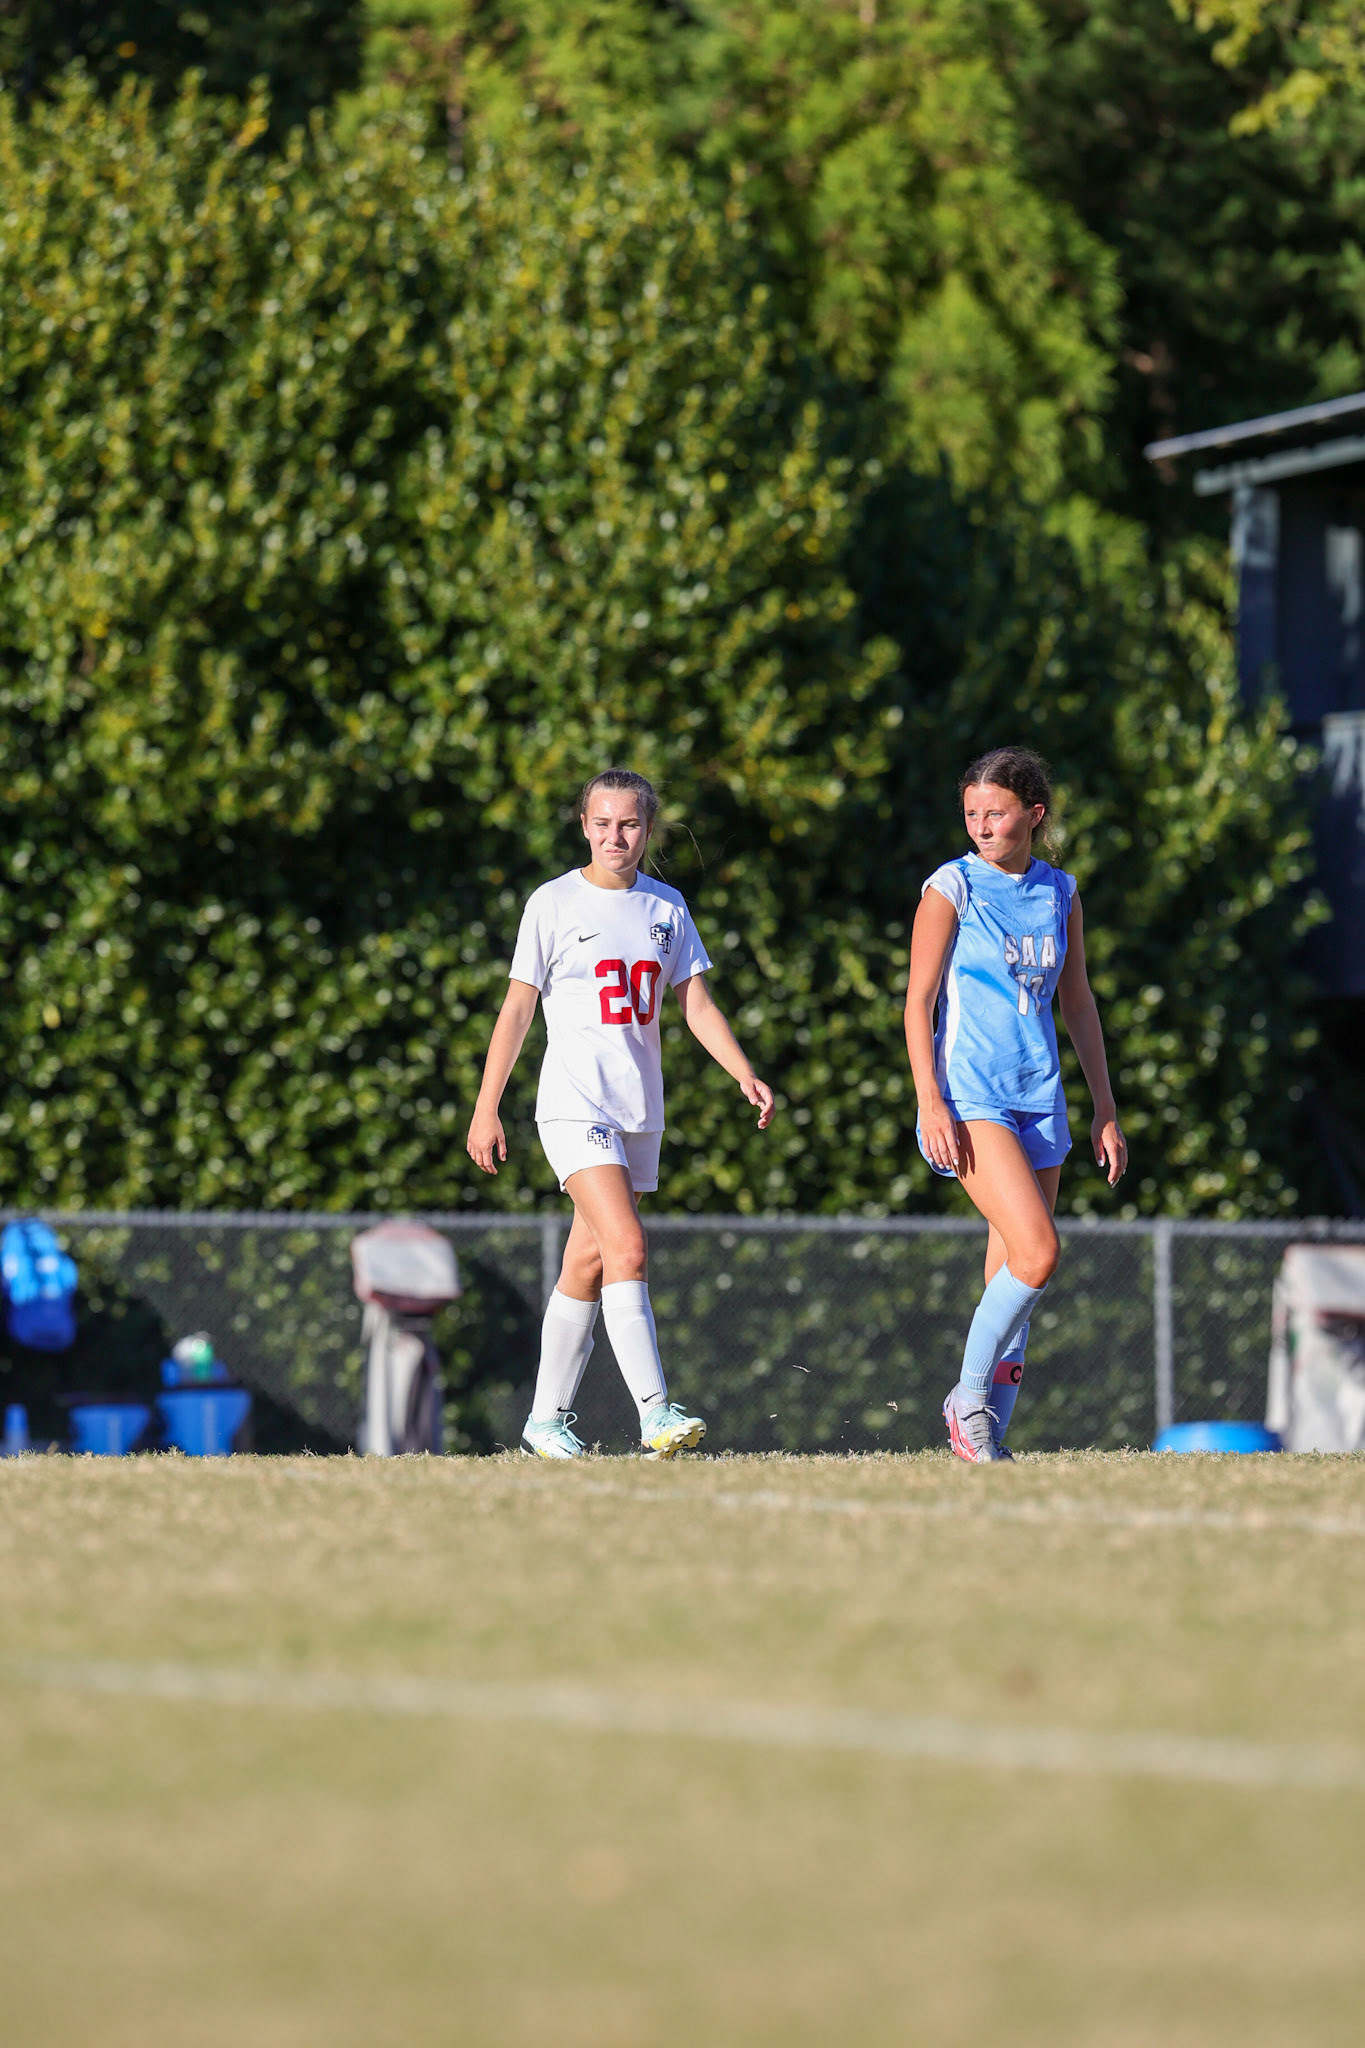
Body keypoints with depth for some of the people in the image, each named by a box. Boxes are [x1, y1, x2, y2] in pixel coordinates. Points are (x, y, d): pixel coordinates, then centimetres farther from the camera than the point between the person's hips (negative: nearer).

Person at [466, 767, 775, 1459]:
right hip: (574, 1106, -5)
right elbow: (516, 1010, 0)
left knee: (589, 1262, 9)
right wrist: (486, 1110, -3)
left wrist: (745, 1075, -6)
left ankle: (548, 1418, 19)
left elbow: (696, 1005, 9)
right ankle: (656, 1414, -26)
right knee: (627, 1248, -20)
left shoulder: (666, 907, 10)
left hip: (640, 1110, 5)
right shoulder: (554, 904, -2)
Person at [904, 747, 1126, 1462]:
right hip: (971, 1098, -5)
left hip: (1039, 1099, 5)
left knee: (1018, 1269, 4)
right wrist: (931, 1102, -15)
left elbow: (1077, 1002, 18)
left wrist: (1105, 1107, 16)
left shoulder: (1059, 893, 10)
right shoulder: (952, 887, -3)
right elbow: (918, 1000, -5)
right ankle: (968, 1397, -5)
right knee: (1038, 1253, -20)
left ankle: (989, 1429, 11)